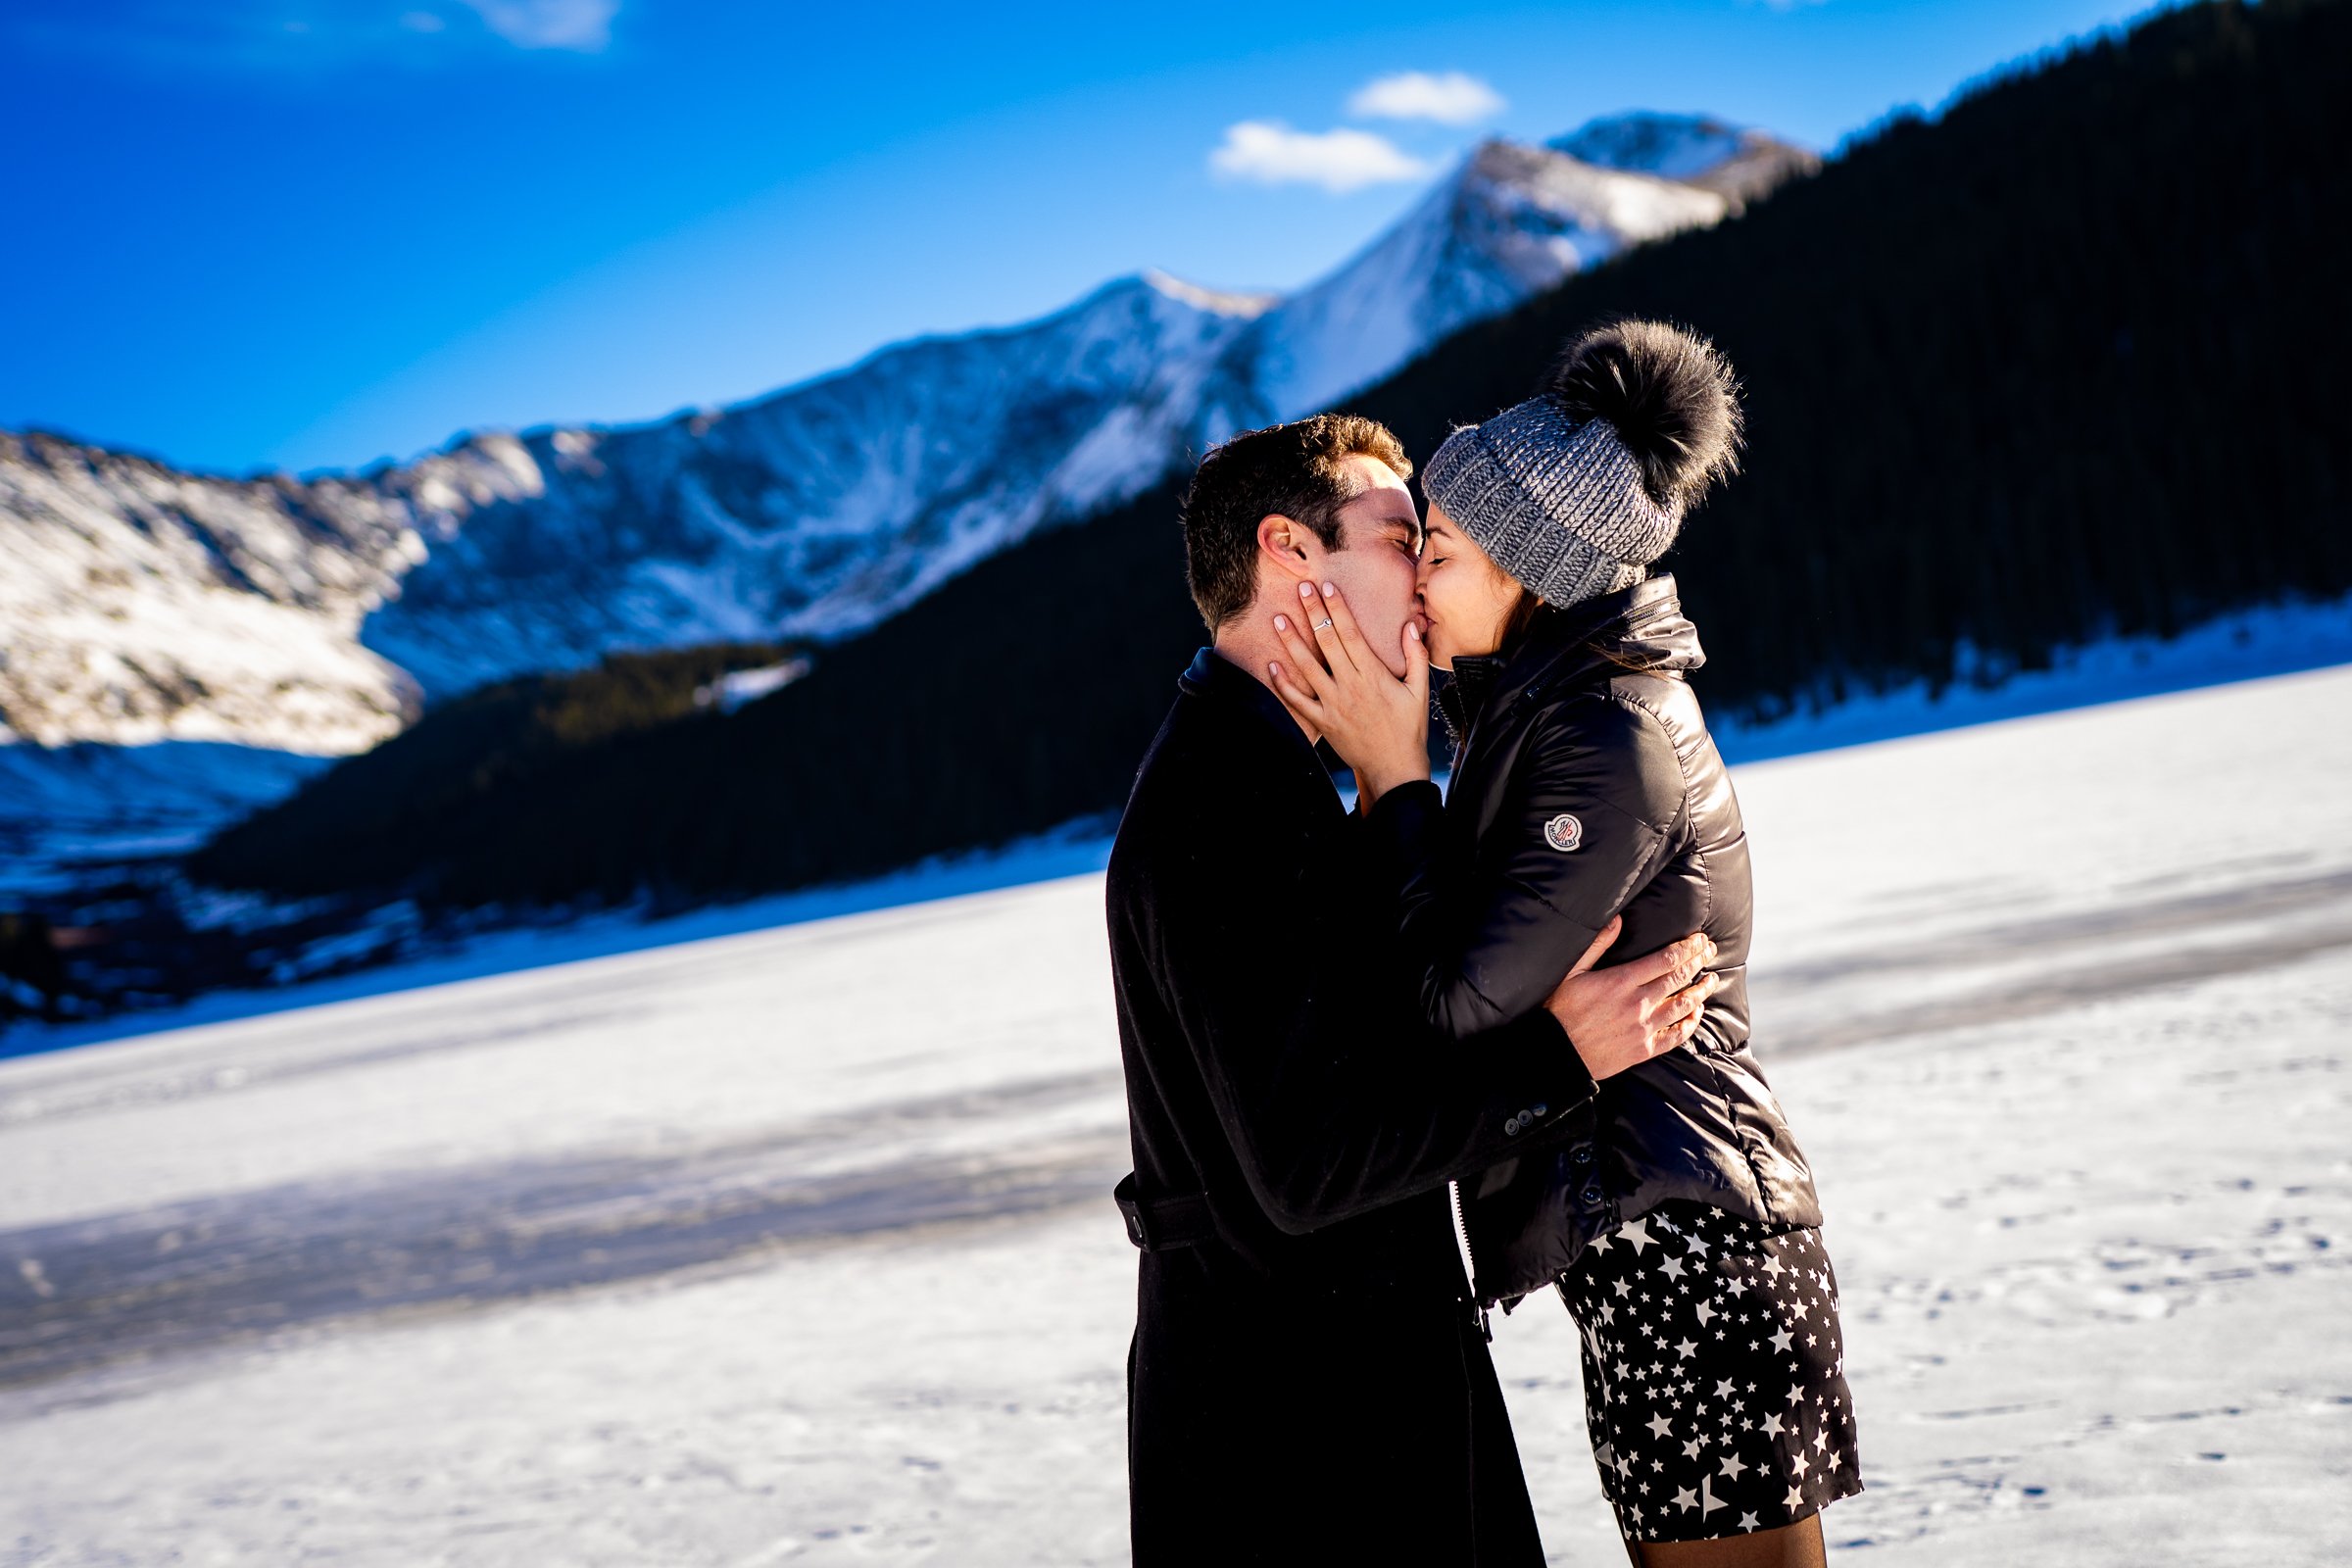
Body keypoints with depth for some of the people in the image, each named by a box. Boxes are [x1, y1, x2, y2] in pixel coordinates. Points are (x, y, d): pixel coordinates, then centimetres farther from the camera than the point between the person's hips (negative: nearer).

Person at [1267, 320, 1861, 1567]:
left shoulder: (1610, 740, -19)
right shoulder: (1550, 703, 12)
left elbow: (1467, 999, -20)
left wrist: (1391, 775, -15)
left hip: (1677, 1241, -10)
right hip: (1652, 1240, 10)